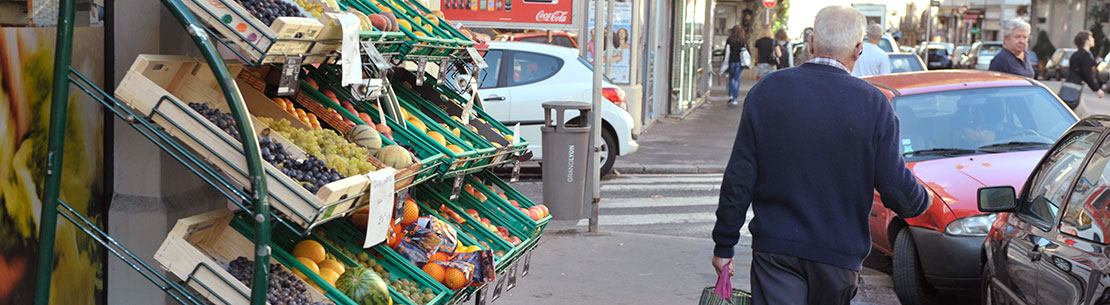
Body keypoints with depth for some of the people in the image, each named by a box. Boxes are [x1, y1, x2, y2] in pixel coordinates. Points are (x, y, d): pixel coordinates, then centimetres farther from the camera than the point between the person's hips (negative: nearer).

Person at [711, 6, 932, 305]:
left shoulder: (765, 90, -3)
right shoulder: (874, 103, -7)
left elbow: (739, 179, -2)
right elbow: (896, 188, -5)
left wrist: (724, 245, 6)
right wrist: (924, 200, 19)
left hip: (774, 250, 0)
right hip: (839, 254, 1)